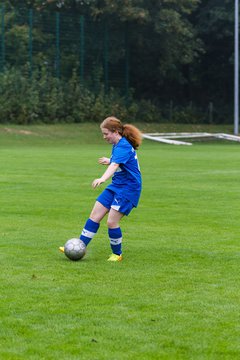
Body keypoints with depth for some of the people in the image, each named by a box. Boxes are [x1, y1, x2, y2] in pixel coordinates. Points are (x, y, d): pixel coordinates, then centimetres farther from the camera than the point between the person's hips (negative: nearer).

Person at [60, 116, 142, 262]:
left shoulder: (123, 146, -20)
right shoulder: (117, 145, 10)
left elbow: (115, 165, -39)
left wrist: (103, 178, -54)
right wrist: (109, 161, 38)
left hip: (128, 188, -10)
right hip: (116, 186, 10)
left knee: (112, 221, -13)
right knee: (95, 215, 2)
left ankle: (117, 254, 7)